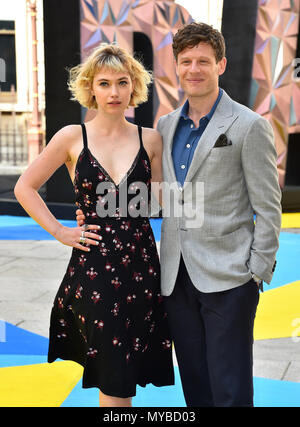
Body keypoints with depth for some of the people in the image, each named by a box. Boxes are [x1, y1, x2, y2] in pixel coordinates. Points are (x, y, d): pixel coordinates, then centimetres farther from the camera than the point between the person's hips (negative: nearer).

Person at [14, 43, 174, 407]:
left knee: (130, 369, 14)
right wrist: (60, 231, -2)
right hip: (93, 267, -2)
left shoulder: (151, 140, 3)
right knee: (115, 381, 2)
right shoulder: (73, 137, -2)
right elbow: (24, 188, 5)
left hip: (141, 264, 2)